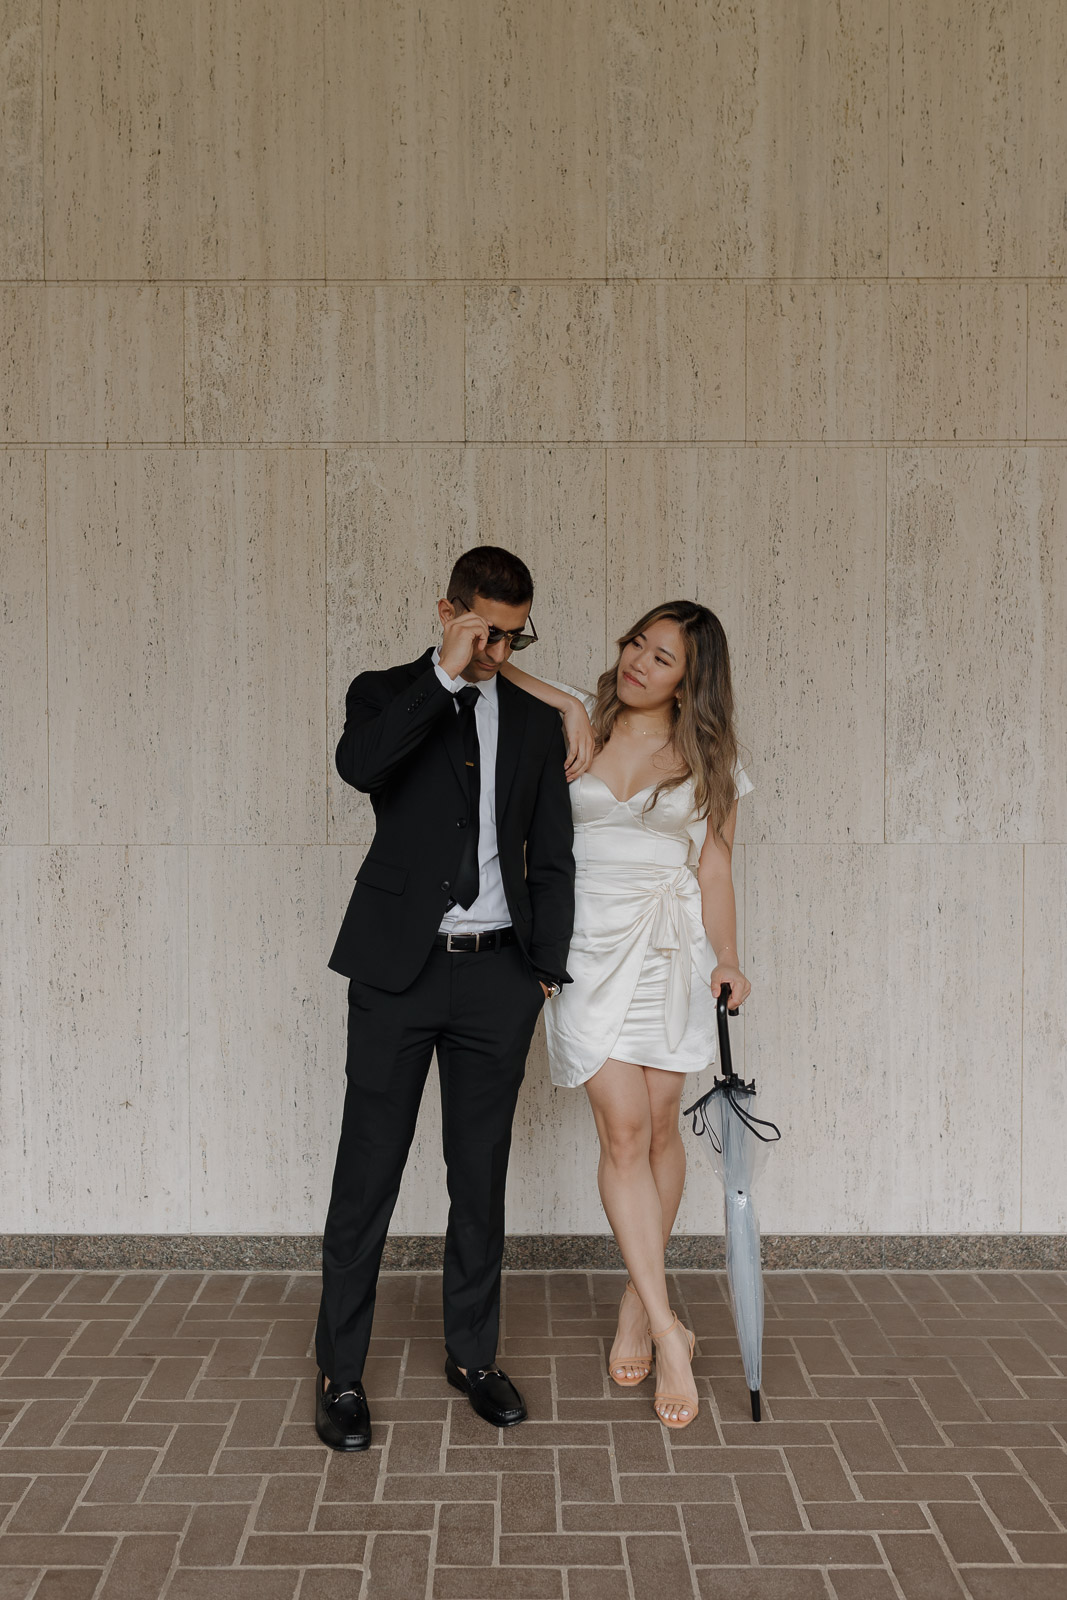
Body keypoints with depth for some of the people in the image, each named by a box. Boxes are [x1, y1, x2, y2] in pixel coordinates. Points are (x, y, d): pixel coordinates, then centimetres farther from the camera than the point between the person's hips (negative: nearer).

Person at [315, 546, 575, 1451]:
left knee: (482, 1174, 11)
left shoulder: (536, 723, 11)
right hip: (398, 968, -3)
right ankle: (341, 1373, 15)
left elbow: (551, 860, 12)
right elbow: (358, 764, -22)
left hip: (497, 972, 3)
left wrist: (547, 971, 7)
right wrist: (445, 674, -20)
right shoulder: (388, 694, 3)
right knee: (367, 1173, 2)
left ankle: (473, 1354, 27)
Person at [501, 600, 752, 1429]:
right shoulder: (577, 724, 4)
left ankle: (640, 1297, 26)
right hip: (589, 948, -1)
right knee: (622, 1128, -7)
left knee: (659, 1124, 5)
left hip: (669, 949, 1)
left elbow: (714, 868, 5)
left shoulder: (706, 759, 5)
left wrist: (726, 957, -7)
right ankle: (668, 1330, -1)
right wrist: (562, 701, -6)